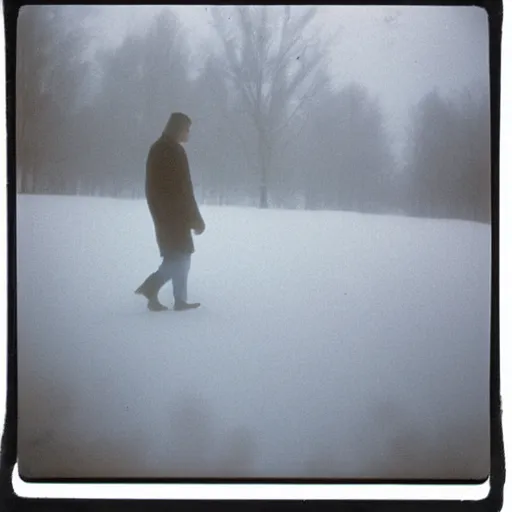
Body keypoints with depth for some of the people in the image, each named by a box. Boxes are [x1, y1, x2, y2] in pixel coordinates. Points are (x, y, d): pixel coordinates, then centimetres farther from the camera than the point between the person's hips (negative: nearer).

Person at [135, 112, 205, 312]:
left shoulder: (157, 149, 15)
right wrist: (195, 219, -11)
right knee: (180, 256, -3)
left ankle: (180, 300, 8)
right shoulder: (175, 151, -14)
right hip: (175, 213, -9)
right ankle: (151, 288, -8)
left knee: (176, 256, 12)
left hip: (162, 213, 9)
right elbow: (184, 189, -16)